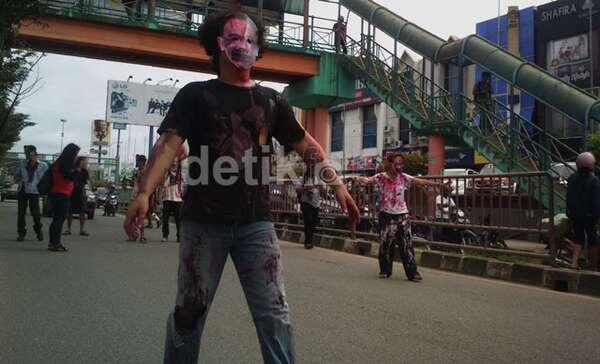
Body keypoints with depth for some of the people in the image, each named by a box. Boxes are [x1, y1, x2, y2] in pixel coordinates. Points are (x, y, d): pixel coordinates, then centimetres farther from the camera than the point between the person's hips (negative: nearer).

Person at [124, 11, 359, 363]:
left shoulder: (272, 100, 12)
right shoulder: (196, 94, 4)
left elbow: (306, 144, 14)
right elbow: (168, 143, -7)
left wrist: (337, 183, 3)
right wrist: (144, 193, -22)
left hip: (256, 223, 2)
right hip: (204, 222, -1)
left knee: (274, 313, 0)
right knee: (190, 310, 10)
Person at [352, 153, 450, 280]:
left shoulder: (404, 177, 1)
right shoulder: (381, 177, -5)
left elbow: (420, 181, 1)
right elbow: (367, 180, -19)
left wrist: (439, 185, -1)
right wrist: (356, 179, -40)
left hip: (402, 215, 2)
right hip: (386, 215, -1)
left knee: (407, 245, 0)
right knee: (385, 244, 5)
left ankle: (412, 272, 4)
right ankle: (385, 271, 20)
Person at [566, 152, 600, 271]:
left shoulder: (572, 178, -3)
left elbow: (568, 197, 4)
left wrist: (569, 213, 12)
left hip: (574, 215, 4)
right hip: (589, 215, -4)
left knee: (579, 238, 17)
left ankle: (574, 262, 2)